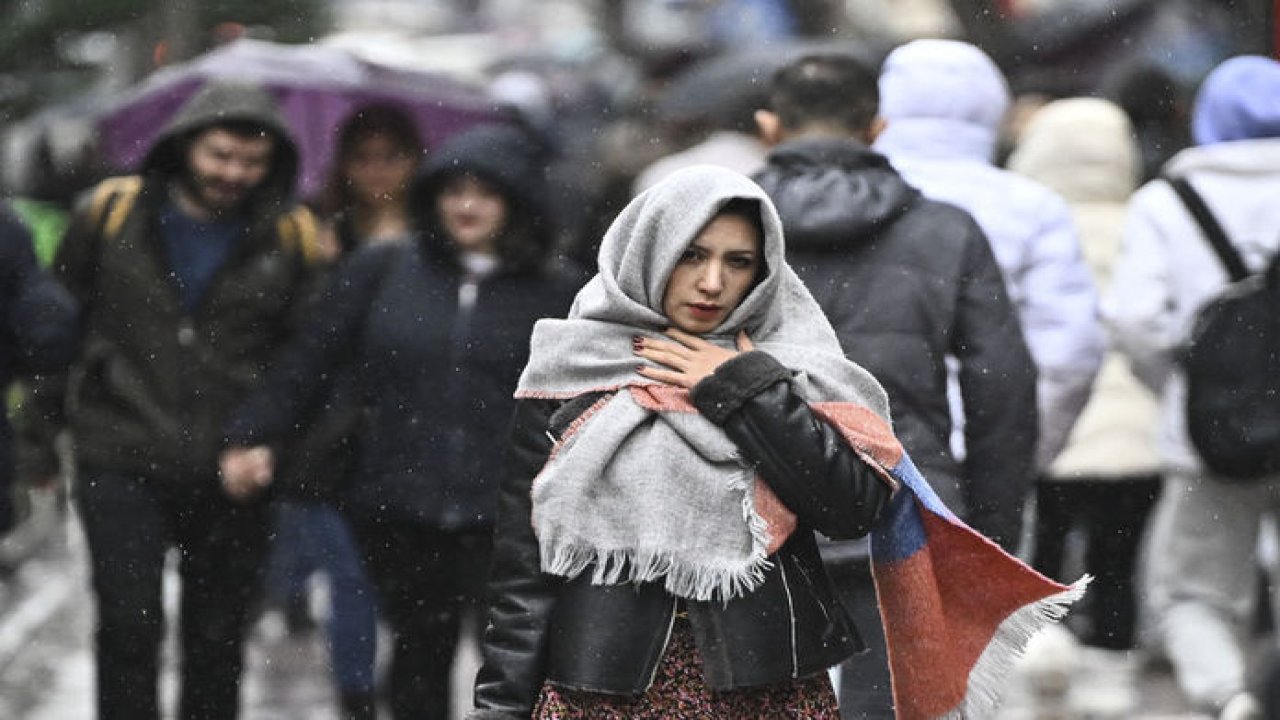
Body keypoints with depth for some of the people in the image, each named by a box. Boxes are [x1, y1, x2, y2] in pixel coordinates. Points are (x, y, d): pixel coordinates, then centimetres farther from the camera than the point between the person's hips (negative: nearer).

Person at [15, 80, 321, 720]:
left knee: (217, 643, 9)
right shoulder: (112, 213, -1)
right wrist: (44, 425, 8)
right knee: (129, 626, -9)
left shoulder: (292, 239, -1)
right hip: (121, 464, -1)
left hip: (232, 476, 1)